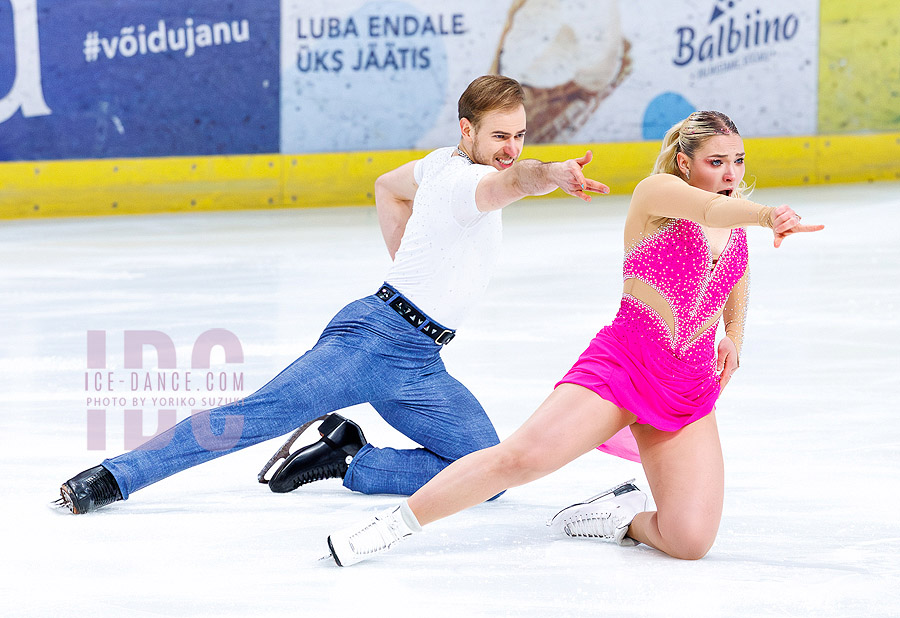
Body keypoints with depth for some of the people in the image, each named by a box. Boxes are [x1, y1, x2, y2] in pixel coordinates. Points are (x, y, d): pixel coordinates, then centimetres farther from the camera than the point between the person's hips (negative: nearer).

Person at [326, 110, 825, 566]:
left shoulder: (737, 222, 10)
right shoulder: (657, 192, -8)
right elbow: (710, 209, -31)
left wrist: (733, 336, 15)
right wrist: (768, 216, -50)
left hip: (690, 392, 5)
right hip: (621, 364, -5)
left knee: (691, 541, -15)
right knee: (521, 457, -22)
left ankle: (627, 519, 18)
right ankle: (398, 521, -4)